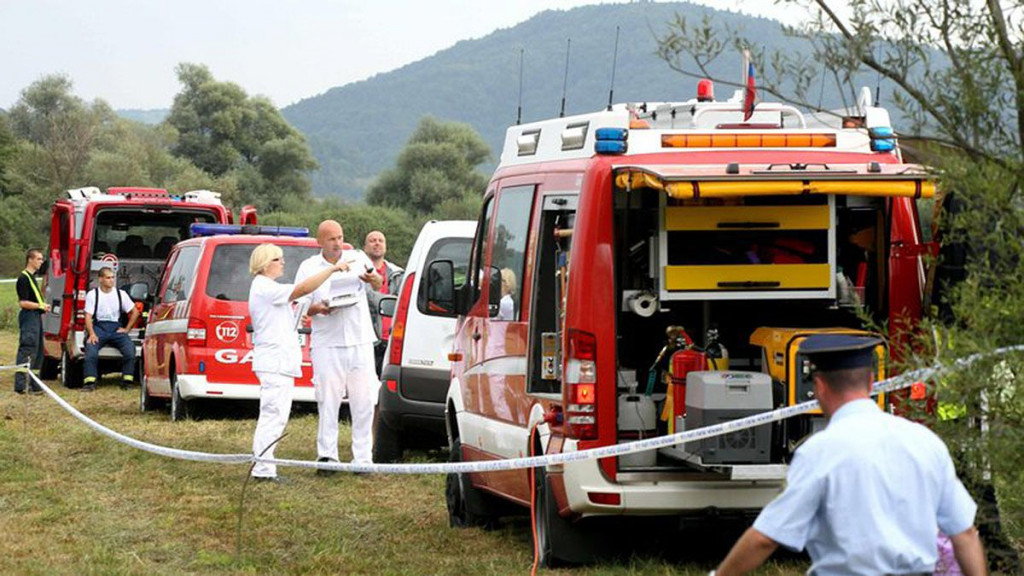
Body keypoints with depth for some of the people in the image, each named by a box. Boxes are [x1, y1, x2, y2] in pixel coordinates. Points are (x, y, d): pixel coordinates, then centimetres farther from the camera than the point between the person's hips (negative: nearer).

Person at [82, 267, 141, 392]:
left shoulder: (121, 294, 9)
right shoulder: (92, 294, 5)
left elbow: (135, 312, 16)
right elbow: (88, 316, -1)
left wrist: (126, 329, 6)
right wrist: (92, 334, -17)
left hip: (116, 328, 2)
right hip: (99, 327, -2)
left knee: (130, 347, -25)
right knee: (91, 348, -31)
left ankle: (127, 381, -14)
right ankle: (90, 383, -28)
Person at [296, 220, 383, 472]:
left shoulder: (357, 259, 8)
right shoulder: (308, 267, 7)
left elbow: (378, 284, -3)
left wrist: (374, 279, -27)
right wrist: (316, 308, -14)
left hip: (360, 341, 1)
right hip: (327, 344, -1)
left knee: (364, 401, 1)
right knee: (328, 401, -2)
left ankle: (363, 458, 6)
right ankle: (326, 456, 3)